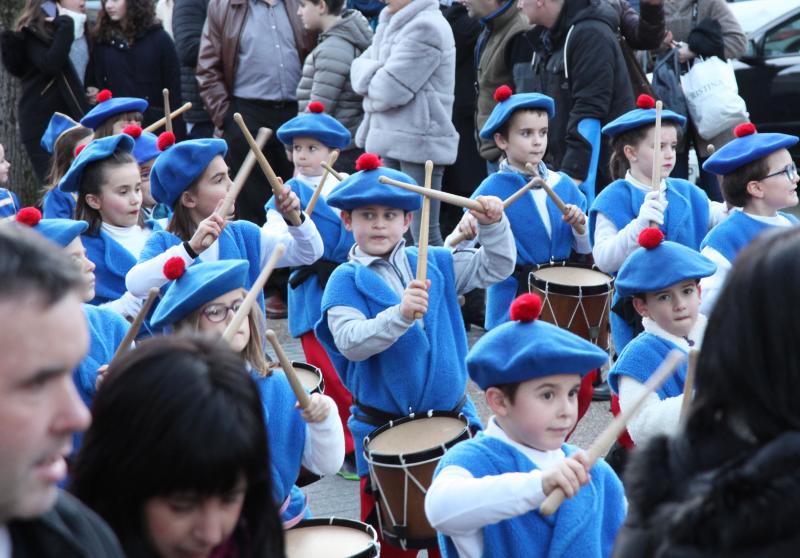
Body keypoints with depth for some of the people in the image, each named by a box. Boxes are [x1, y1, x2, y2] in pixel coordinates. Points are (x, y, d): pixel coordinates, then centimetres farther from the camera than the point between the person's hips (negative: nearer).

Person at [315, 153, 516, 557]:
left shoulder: (434, 264, 4)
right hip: (384, 428, -4)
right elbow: (351, 342, -23)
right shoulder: (346, 281, -9)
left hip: (451, 416, 4)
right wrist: (400, 315, -37)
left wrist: (492, 224, -10)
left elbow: (495, 267, 7)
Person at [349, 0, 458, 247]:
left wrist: (368, 79, 0)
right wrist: (376, 75, -9)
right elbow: (359, 67, 13)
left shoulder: (426, 28, -16)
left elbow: (389, 90, -21)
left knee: (424, 235, -4)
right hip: (390, 138, 9)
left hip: (420, 142, -9)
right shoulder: (390, 23, 13)